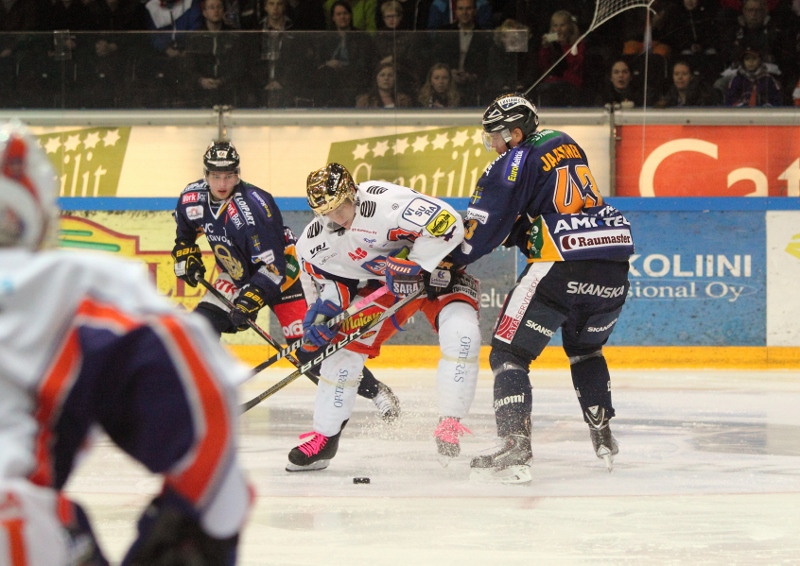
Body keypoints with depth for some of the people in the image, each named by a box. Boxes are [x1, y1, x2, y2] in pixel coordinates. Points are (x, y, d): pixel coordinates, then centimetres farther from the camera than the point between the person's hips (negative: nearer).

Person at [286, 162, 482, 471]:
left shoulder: (385, 202, -35)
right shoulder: (316, 239, -11)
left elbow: (446, 223, -38)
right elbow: (332, 278, 4)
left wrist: (413, 266, -32)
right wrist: (323, 310, -17)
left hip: (437, 269, -5)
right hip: (383, 283, 6)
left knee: (460, 334, -30)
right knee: (345, 346, -1)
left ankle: (450, 423, -18)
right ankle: (324, 438, 13)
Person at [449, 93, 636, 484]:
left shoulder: (514, 163, -3)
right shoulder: (565, 145, 20)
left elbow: (483, 230, -4)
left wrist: (446, 261, 9)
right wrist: (517, 232, 20)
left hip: (563, 268, -8)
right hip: (614, 267, 8)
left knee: (509, 353, -3)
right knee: (585, 349, 31)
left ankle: (516, 449, -19)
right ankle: (603, 440, 31)